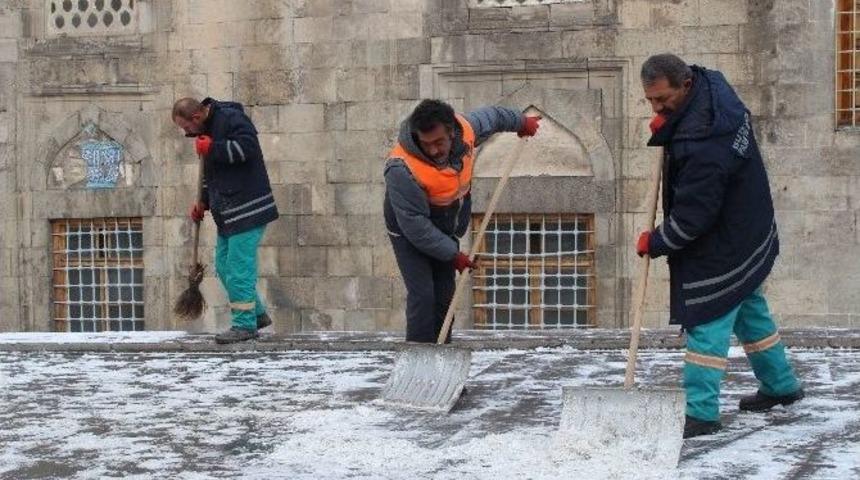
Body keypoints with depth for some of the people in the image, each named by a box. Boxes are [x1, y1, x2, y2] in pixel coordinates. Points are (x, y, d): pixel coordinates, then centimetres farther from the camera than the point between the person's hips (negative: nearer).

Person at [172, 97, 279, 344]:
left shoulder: (231, 118, -12)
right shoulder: (208, 129, 18)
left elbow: (246, 148, -26)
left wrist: (212, 149, -19)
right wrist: (203, 202, 16)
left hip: (247, 210, -10)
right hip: (229, 213, 10)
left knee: (239, 267, -10)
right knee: (224, 266, 12)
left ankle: (245, 324, -5)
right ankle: (257, 314, 21)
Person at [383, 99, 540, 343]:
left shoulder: (465, 129, -19)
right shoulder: (401, 169, -36)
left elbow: (491, 116, 6)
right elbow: (415, 225, -30)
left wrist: (521, 121, 24)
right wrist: (452, 254, -25)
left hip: (446, 233, 6)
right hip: (410, 236, -6)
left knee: (445, 296, 7)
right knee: (422, 295, -16)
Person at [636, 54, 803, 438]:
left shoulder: (703, 146, -34)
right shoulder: (710, 83, -5)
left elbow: (692, 217, -27)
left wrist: (653, 243, -11)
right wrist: (664, 129, -1)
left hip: (721, 248, -10)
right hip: (750, 234, 10)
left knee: (708, 322, -6)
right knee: (749, 309, 23)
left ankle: (700, 412, -3)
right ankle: (781, 386, 38)